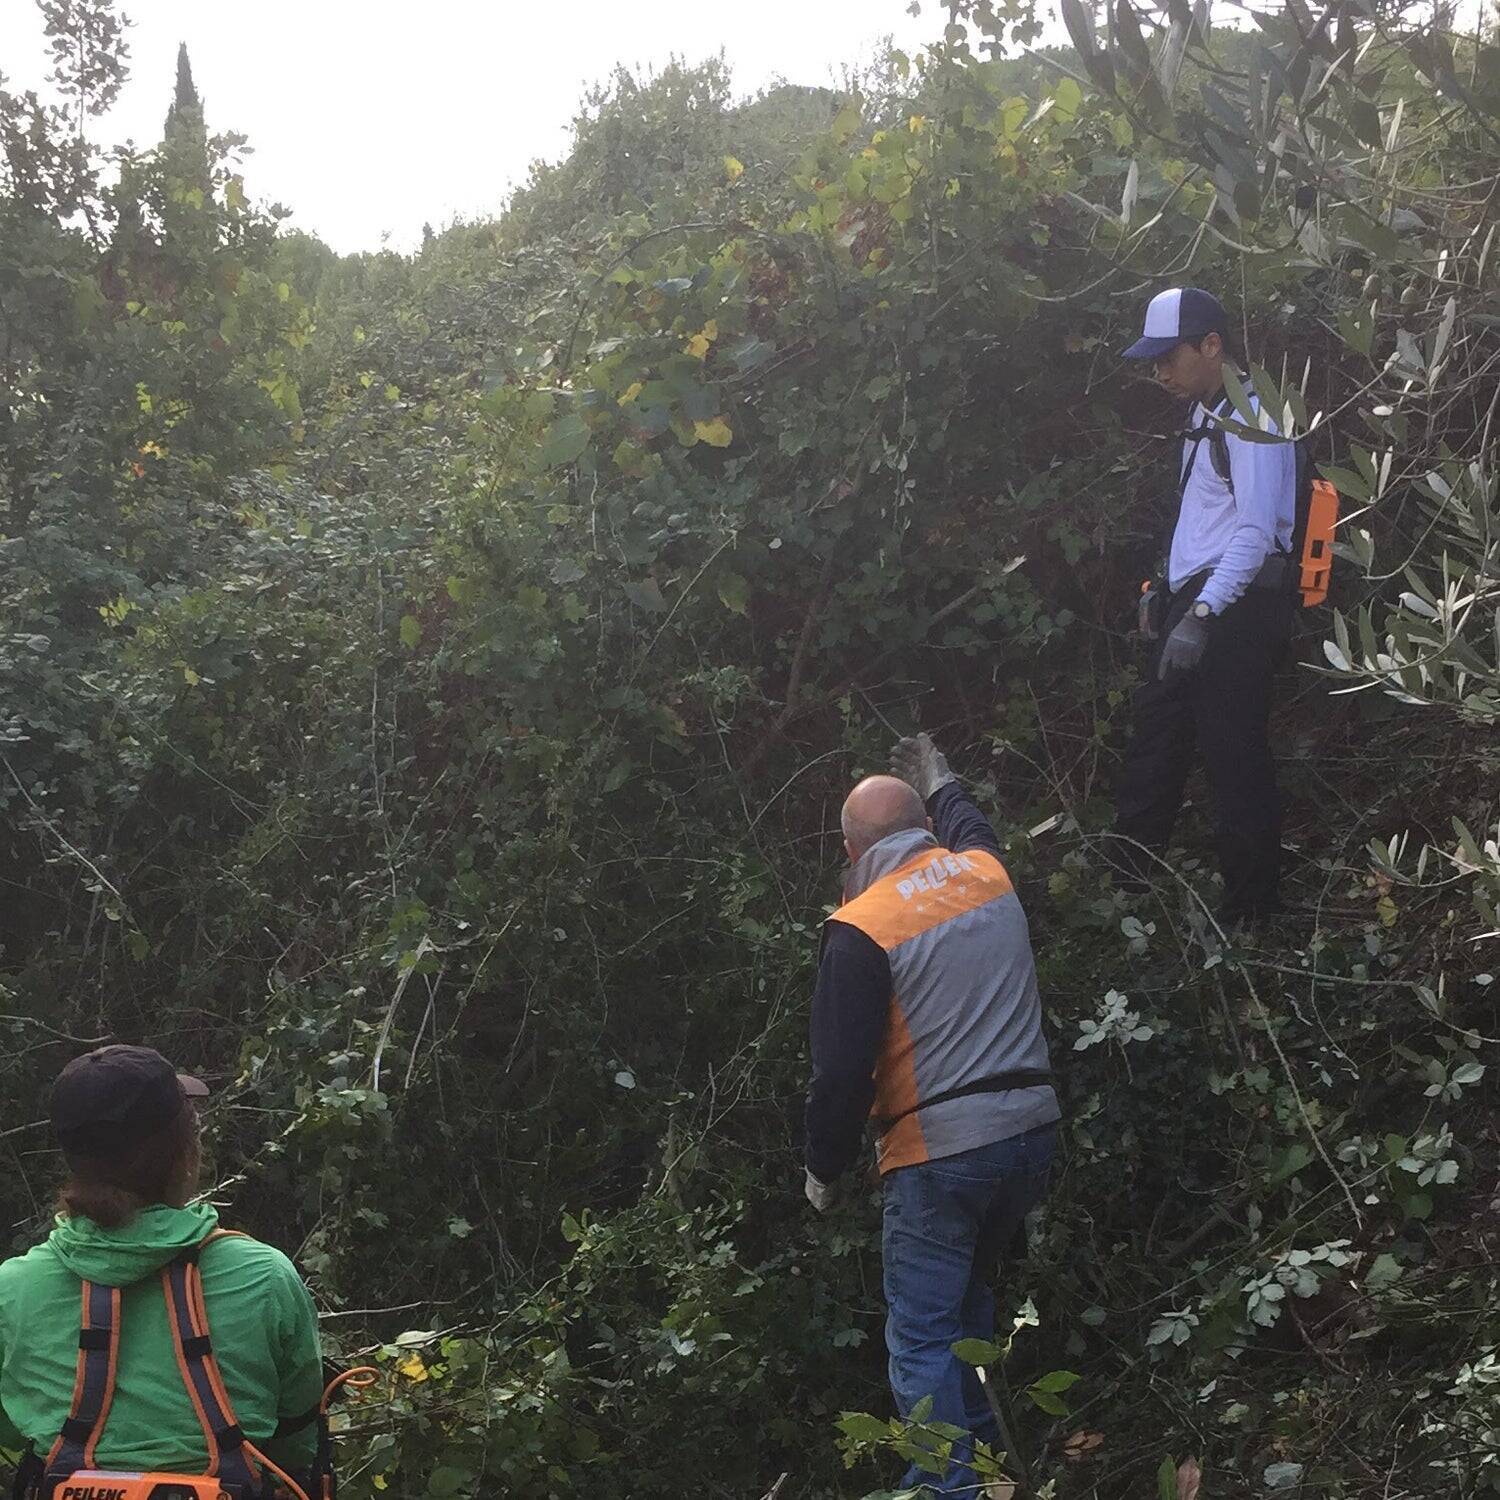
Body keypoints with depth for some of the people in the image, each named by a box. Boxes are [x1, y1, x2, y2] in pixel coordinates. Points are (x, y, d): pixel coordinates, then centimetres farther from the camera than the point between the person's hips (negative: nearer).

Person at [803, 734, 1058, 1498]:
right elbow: (970, 826, 35)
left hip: (939, 1150, -7)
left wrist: (824, 1170, 3)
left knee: (921, 1337, 1)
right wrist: (938, 782, 54)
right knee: (968, 1297, 25)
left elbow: (841, 1071, -11)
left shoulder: (861, 928, -10)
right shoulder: (985, 872, 7)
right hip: (1031, 1128, 7)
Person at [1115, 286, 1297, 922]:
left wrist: (1202, 615, -29)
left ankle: (1250, 911, 3)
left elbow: (1255, 531, -22)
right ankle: (1124, 882, 20)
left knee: (1235, 756, -6)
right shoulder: (1206, 419, 19)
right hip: (1195, 601, 10)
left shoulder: (1250, 417, -13)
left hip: (1235, 607, -10)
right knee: (1154, 734, 12)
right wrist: (1168, 594, 22)